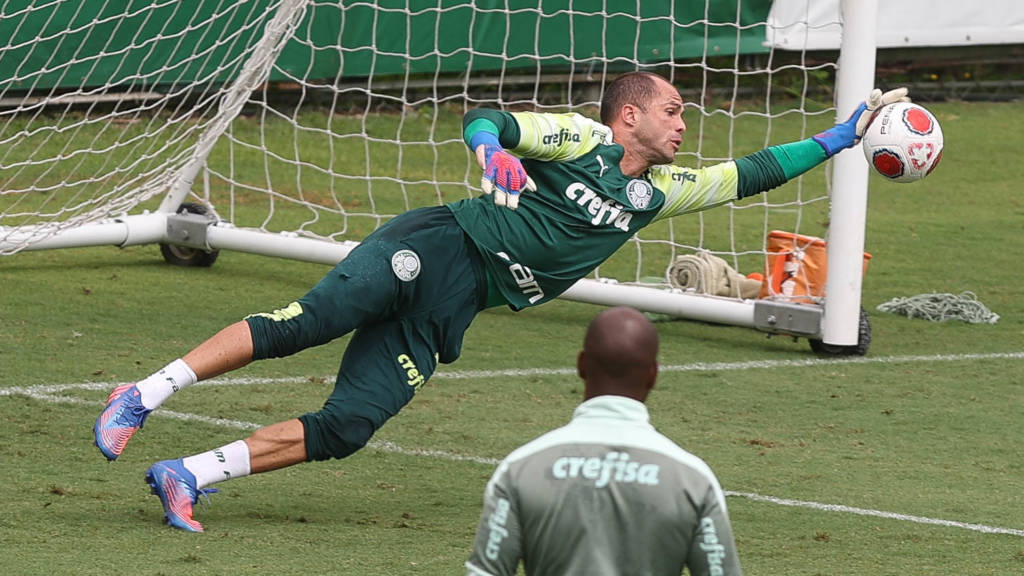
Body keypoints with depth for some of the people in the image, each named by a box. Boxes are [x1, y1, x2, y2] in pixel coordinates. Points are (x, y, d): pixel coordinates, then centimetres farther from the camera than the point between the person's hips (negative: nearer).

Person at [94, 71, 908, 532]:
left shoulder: (655, 192, 19)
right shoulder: (583, 140, 1)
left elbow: (747, 175, 25)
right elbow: (482, 119, -7)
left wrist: (837, 140, 24)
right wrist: (494, 152, -28)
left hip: (445, 316, 6)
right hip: (436, 246, -6)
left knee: (346, 429, -12)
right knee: (309, 321, -28)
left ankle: (188, 475, -10)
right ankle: (145, 395, -24)